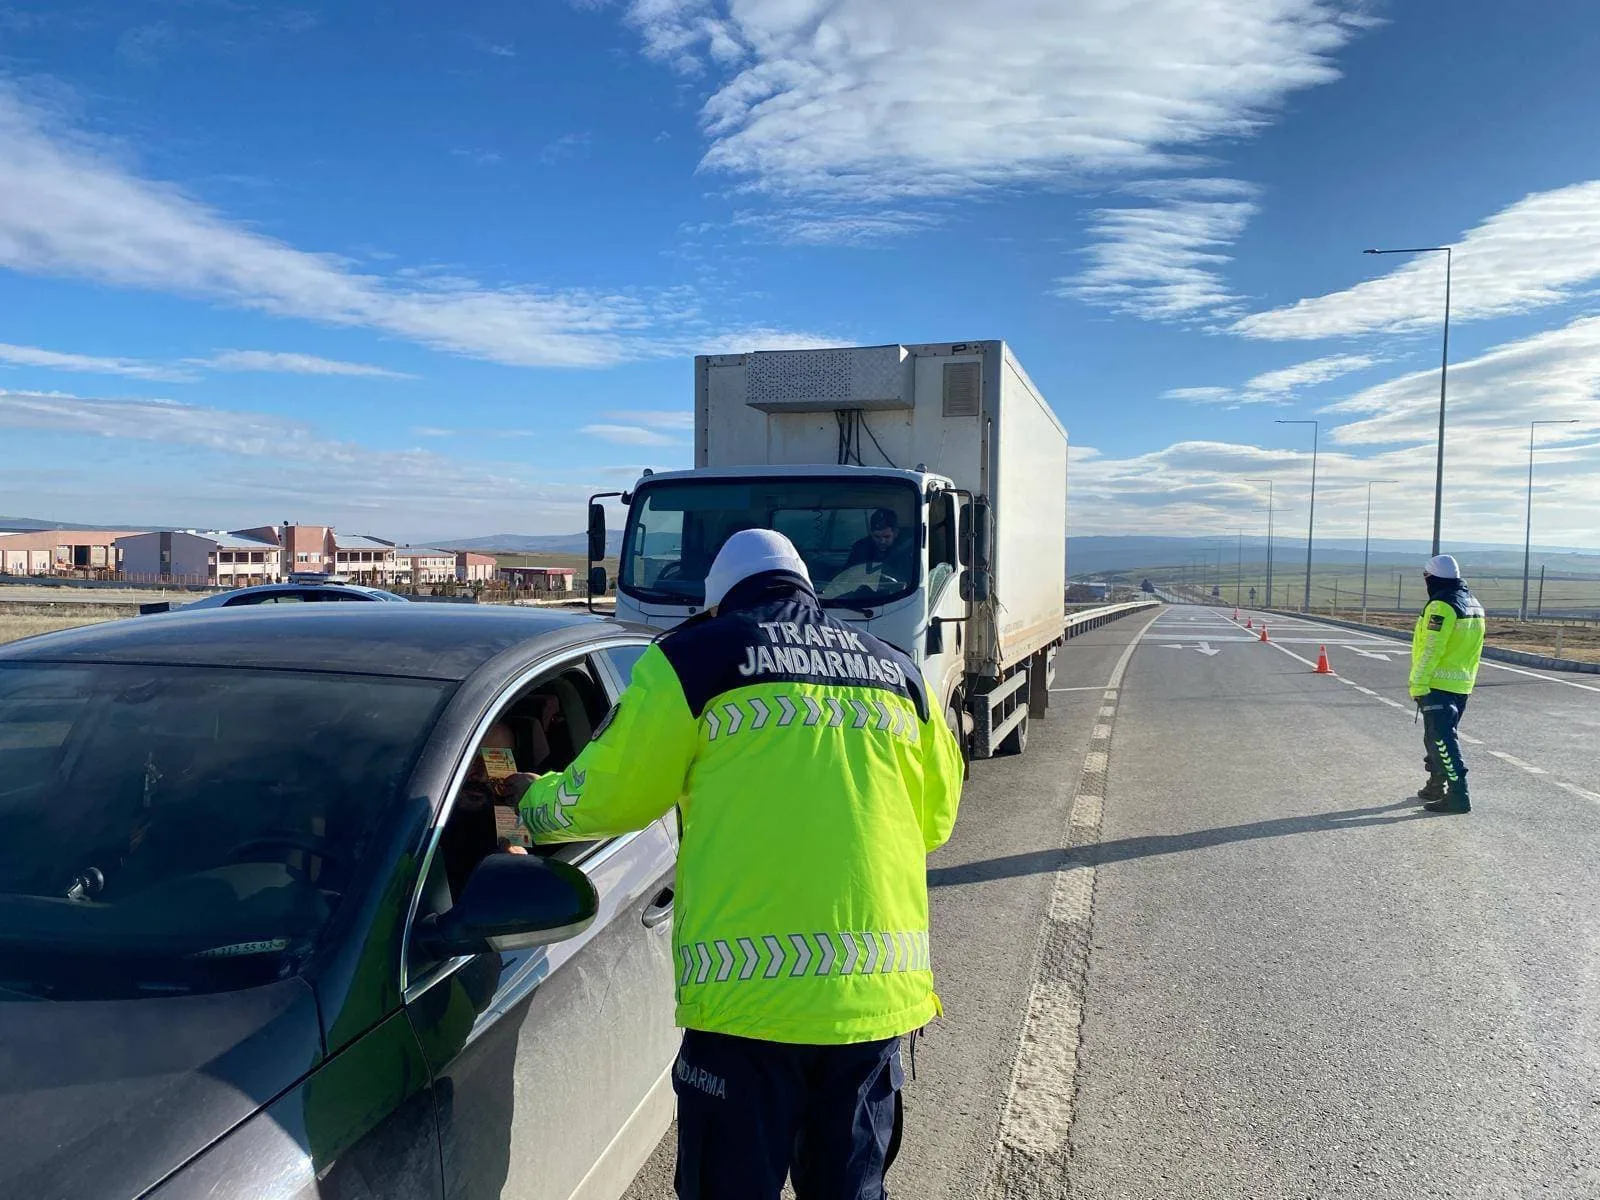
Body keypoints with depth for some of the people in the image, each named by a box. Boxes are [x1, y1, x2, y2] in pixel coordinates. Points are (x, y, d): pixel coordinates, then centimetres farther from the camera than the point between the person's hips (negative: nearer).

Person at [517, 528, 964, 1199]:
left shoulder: (693, 658, -1)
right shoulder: (899, 673, 13)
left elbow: (605, 796, 5)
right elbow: (936, 818, 19)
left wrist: (532, 805, 25)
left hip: (751, 994, -4)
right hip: (881, 991, 5)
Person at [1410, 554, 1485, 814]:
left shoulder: (1442, 606, -17)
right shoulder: (1473, 604, 13)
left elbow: (1431, 651, -21)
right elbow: (1469, 648, 19)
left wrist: (1418, 684, -17)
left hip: (1438, 685, -10)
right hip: (1462, 685, 10)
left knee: (1441, 739, -8)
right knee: (1441, 736, 20)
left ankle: (1458, 795, -11)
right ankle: (1436, 787, 30)